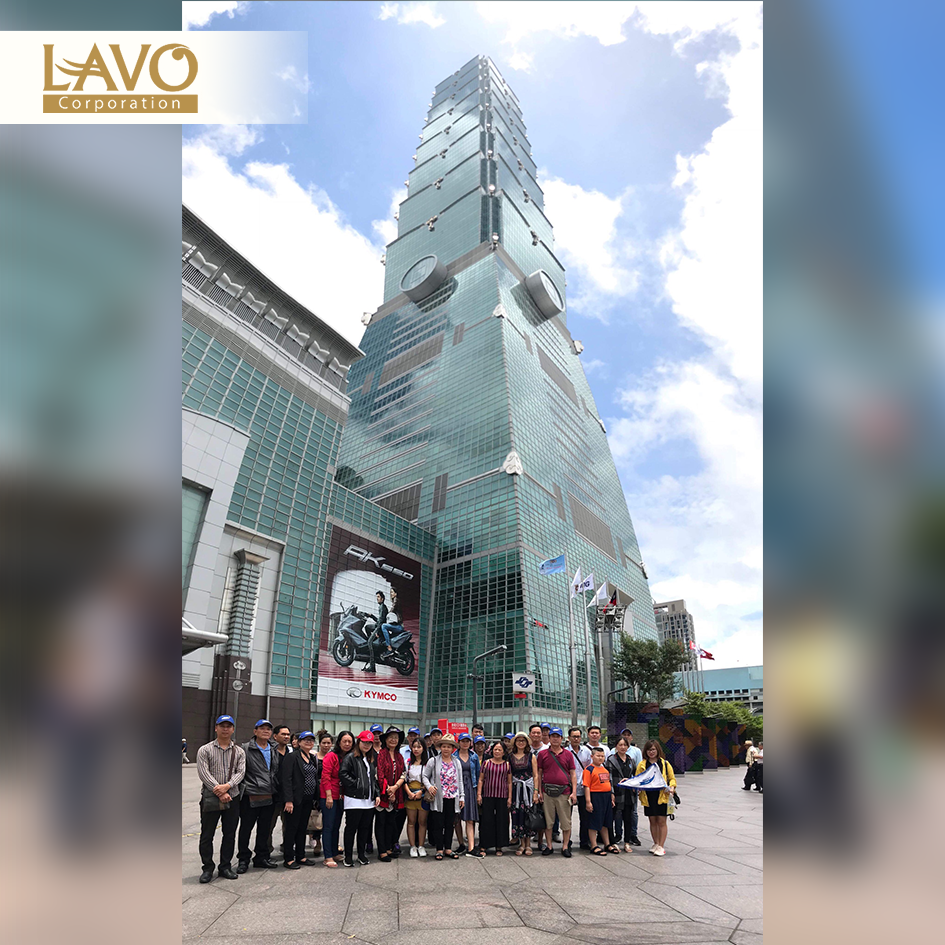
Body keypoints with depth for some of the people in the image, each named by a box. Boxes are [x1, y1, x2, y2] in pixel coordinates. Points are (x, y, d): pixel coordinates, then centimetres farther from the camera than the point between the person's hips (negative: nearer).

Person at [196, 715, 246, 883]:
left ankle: (225, 866, 24)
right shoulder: (205, 750, -1)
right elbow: (203, 773, -10)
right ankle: (208, 868, 22)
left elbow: (241, 772, -2)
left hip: (232, 798, 3)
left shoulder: (239, 752, 7)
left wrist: (227, 786, -20)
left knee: (230, 834, 9)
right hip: (210, 798, -2)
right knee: (207, 835, 5)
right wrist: (219, 792, -16)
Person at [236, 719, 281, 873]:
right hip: (250, 797, -5)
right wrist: (241, 788, -13)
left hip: (269, 797, 5)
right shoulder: (246, 749, -6)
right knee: (246, 829, 6)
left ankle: (262, 858, 27)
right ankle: (243, 860, 22)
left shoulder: (274, 752, 12)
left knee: (264, 830, 14)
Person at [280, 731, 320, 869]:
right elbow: (286, 779, -15)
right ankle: (289, 859, 13)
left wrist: (315, 798, 10)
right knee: (291, 828, 2)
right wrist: (288, 800, -20)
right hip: (296, 799, -7)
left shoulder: (313, 758, 12)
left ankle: (300, 856, 24)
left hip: (308, 799, 7)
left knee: (303, 828, 14)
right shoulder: (293, 756, -10)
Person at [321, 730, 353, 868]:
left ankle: (335, 854, 24)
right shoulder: (331, 756, -11)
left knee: (336, 826, 14)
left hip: (341, 797, 6)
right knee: (328, 826, -2)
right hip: (329, 796, -6)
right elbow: (325, 776, -14)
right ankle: (328, 858, 4)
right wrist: (329, 796, -17)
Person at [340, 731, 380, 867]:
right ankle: (348, 856, 16)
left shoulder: (372, 759, 17)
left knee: (365, 828, 12)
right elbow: (343, 774, -16)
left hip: (369, 800, 6)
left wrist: (377, 794, 12)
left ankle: (362, 854, 25)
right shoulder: (350, 757, -6)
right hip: (354, 799, -6)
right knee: (351, 828, 2)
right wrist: (357, 784, -16)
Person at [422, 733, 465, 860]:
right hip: (438, 798, -3)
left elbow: (460, 781, 13)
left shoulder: (457, 762, 9)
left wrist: (461, 796, 10)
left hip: (452, 798, 3)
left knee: (449, 824, 9)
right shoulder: (433, 761, -2)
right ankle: (439, 849, 14)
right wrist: (429, 786, -17)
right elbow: (425, 776, 0)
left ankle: (448, 849, 20)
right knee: (438, 824, 1)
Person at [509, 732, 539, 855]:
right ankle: (521, 844, 14)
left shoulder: (532, 756, 3)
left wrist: (536, 792, -6)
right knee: (517, 815, 2)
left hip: (528, 788, -1)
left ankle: (528, 844, 13)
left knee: (528, 815, 0)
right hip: (515, 789, 1)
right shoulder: (510, 757, 6)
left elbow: (535, 775, 2)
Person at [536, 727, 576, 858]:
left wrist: (574, 792, -2)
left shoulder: (568, 754, 6)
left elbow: (573, 774, 6)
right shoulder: (542, 753, 4)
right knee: (548, 820, 8)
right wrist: (539, 791, 1)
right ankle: (548, 846, 21)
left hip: (564, 792, 0)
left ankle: (565, 847, 18)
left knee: (566, 821, 4)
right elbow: (539, 773, 6)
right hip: (547, 792, 0)